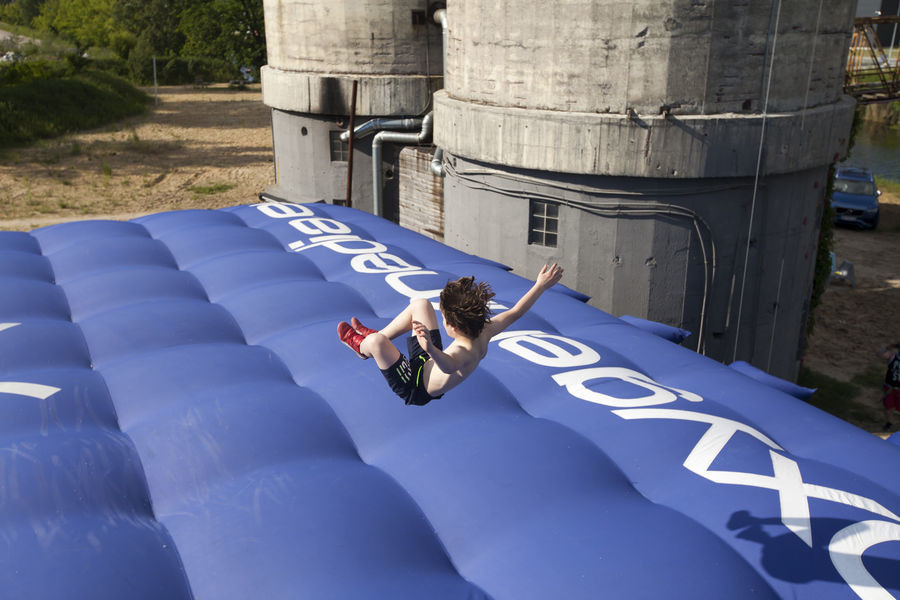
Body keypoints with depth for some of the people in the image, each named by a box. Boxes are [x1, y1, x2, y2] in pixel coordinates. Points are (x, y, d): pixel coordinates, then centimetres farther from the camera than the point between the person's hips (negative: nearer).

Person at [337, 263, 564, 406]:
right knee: (420, 304, 8)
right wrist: (541, 285, -7)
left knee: (376, 341, -28)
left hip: (416, 388, -9)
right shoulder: (484, 333, -20)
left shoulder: (464, 351, -43)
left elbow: (448, 364, -68)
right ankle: (376, 338, 25)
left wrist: (431, 348, -88)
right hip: (429, 363, 9)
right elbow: (515, 312, -10)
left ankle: (361, 345, 14)